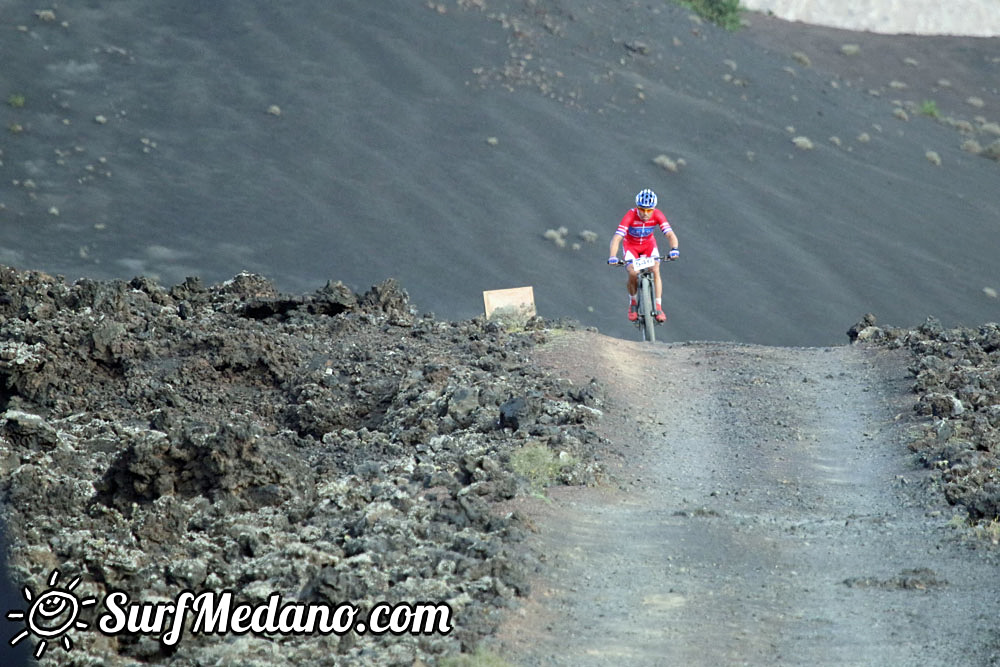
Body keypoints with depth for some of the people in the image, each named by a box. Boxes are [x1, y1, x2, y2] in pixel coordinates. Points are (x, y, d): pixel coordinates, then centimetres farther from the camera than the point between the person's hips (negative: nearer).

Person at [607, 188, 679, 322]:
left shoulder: (657, 215, -28)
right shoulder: (630, 216, -34)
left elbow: (670, 234, -35)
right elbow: (617, 238, -40)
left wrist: (674, 249, -56)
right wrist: (613, 257, -56)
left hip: (649, 243, 1)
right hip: (631, 245, -1)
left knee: (655, 271, -21)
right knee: (633, 274, -22)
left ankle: (658, 307, -15)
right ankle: (633, 304, 4)